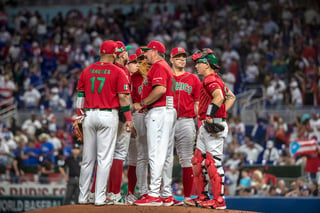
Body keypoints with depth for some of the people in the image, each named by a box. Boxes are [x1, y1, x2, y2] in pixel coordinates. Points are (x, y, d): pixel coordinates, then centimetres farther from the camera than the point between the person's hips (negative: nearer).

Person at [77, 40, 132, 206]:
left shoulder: (87, 71, 9)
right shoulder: (117, 72, -3)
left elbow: (80, 94, 12)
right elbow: (123, 96, -7)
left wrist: (79, 117, 17)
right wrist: (128, 119, -2)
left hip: (89, 115, 4)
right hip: (108, 116, -4)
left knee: (88, 158, 9)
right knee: (104, 158, -2)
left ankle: (83, 197, 12)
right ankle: (99, 197, -4)